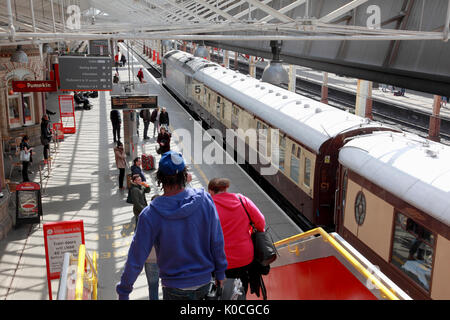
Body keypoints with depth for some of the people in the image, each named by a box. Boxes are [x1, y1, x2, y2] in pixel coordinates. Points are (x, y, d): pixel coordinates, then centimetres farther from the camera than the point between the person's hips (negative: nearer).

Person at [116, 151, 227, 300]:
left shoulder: (150, 215, -20)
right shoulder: (204, 200, -14)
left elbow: (136, 260, -13)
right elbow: (217, 241, -5)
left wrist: (123, 292, 2)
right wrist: (220, 273, 10)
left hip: (175, 289, -2)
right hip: (205, 282, 2)